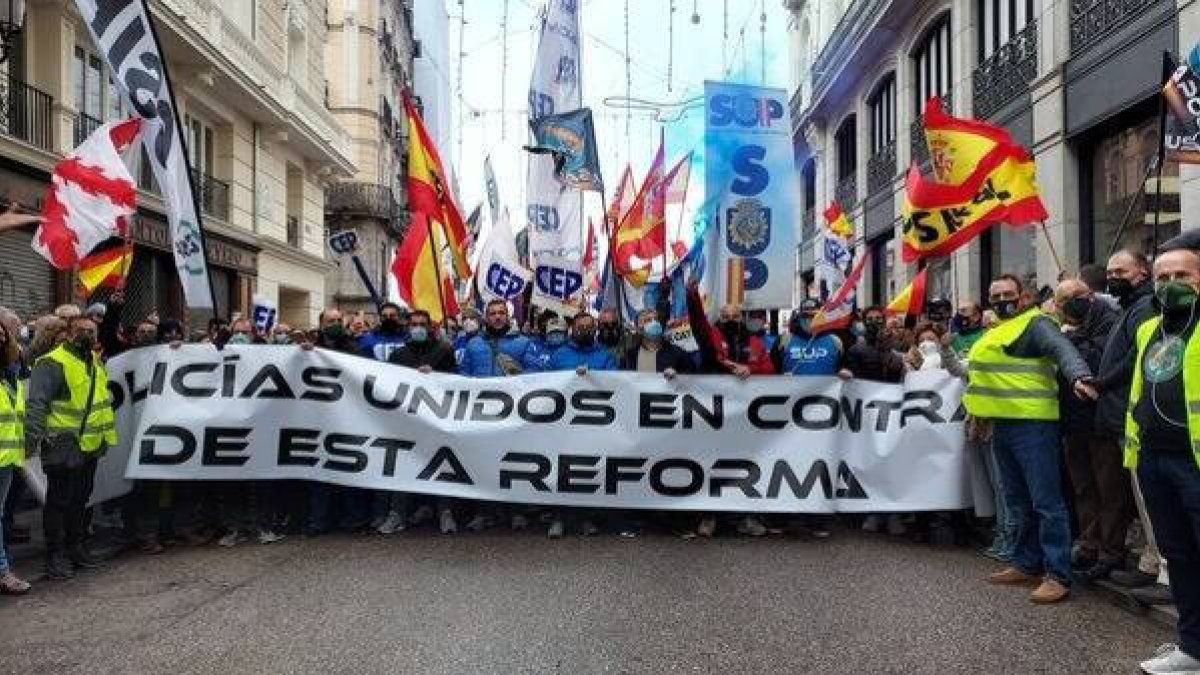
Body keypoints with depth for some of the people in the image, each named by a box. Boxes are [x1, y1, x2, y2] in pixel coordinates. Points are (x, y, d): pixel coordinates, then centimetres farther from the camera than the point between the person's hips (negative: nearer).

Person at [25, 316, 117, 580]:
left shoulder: (95, 362, 15)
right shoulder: (53, 364, -14)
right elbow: (36, 403, -21)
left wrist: (107, 434, 23)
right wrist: (33, 436, -29)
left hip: (89, 446, 9)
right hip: (63, 447, -8)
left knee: (79, 499, 18)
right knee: (59, 502, -1)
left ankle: (76, 548, 30)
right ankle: (55, 556, 8)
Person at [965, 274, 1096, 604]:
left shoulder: (1035, 323, -6)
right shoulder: (994, 332, 19)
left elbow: (1063, 349, -24)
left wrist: (1078, 376, -43)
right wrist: (982, 413, 29)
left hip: (1033, 424, -9)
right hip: (1002, 425, 9)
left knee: (1046, 501, -7)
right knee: (1019, 502, 16)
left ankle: (1058, 575, -4)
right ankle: (1027, 564, 26)